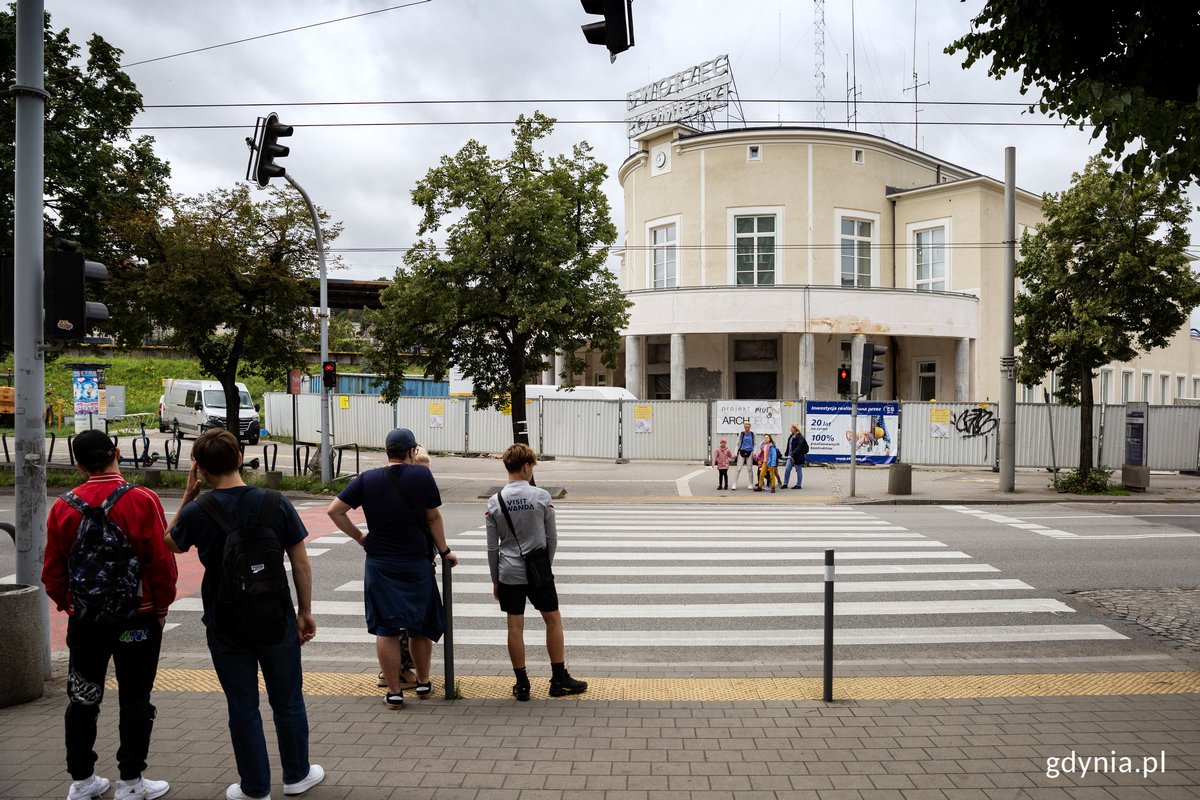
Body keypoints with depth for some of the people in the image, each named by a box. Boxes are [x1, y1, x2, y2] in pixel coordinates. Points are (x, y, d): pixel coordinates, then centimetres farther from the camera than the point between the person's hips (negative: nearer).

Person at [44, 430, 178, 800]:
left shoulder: (63, 507, -3)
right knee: (135, 699, 8)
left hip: (83, 619, 4)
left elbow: (52, 571, 3)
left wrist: (69, 604, 18)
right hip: (138, 618, -3)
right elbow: (162, 562, -13)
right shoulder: (142, 501, -14)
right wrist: (161, 607, 1)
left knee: (83, 699, 17)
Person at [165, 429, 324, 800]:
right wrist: (305, 611, 4)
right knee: (288, 701, 16)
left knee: (243, 707, 13)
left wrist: (187, 496, 8)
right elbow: (301, 563, -7)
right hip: (277, 621, 1)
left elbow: (173, 544, 12)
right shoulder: (275, 503, -10)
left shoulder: (197, 512, -12)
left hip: (226, 627, -1)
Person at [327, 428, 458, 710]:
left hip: (380, 564, 1)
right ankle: (423, 682, 30)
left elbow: (334, 510, -3)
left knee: (385, 628, 8)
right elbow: (433, 518, -2)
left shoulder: (367, 479, -2)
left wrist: (359, 537, 6)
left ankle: (394, 692, 12)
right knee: (420, 625, 16)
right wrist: (444, 551, 8)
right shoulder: (422, 475, -8)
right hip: (417, 562, 0)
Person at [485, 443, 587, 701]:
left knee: (515, 626, 8)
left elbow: (492, 547, 1)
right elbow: (552, 538, -3)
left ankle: (521, 684, 16)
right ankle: (559, 680, 19)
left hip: (509, 573, 2)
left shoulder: (494, 502, -4)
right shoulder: (541, 497, -9)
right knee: (553, 620, 12)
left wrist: (495, 580, 10)